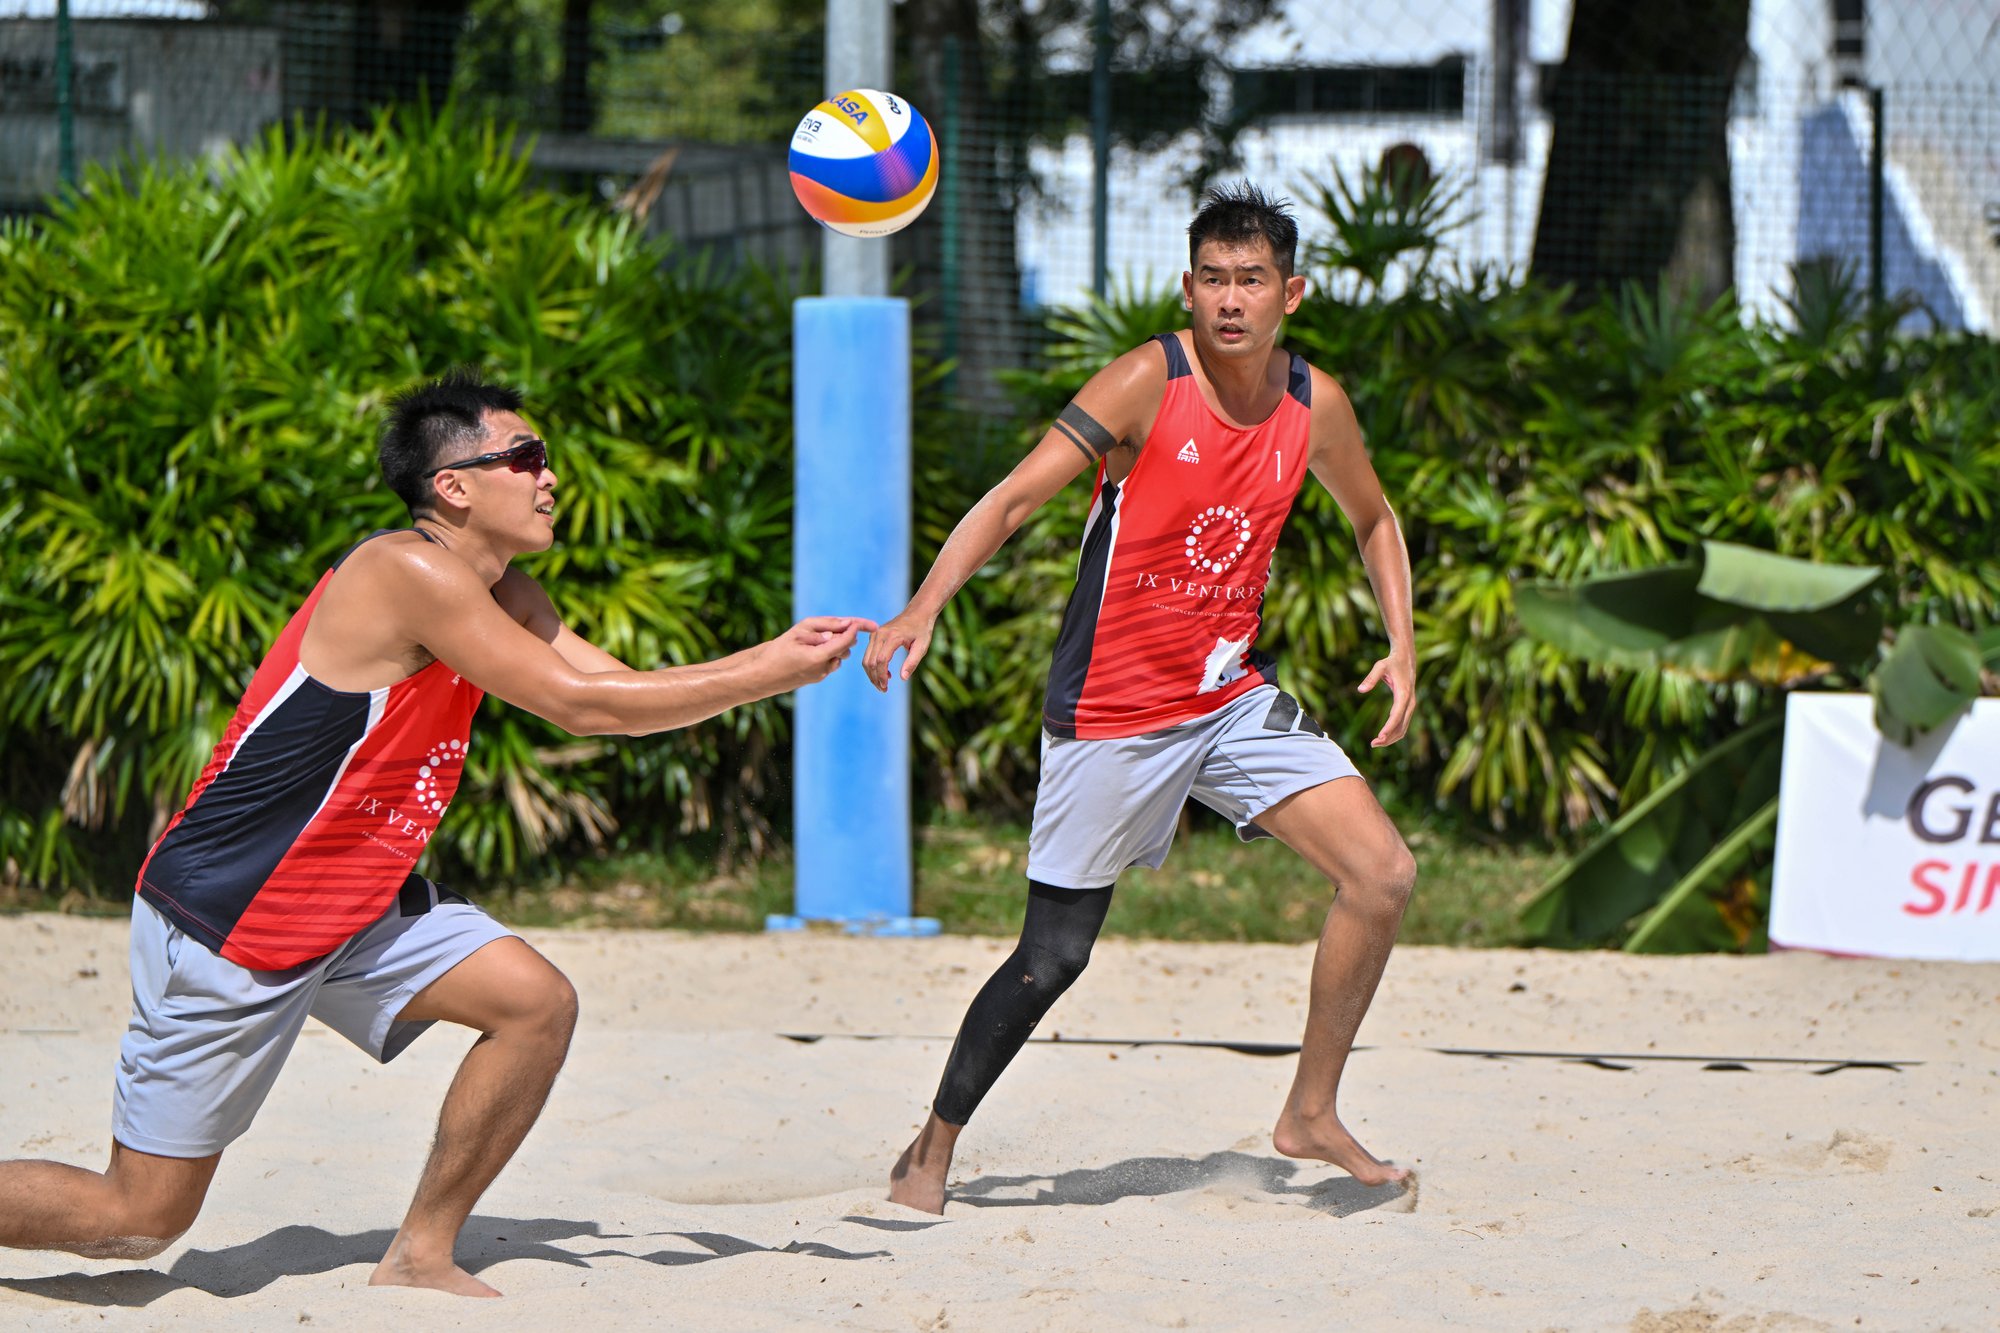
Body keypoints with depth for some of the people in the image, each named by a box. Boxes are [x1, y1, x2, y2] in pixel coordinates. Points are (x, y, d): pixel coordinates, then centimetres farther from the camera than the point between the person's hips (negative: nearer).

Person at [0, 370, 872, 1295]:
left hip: (349, 906, 9)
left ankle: (419, 1261, 5)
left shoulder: (497, 593, 7)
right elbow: (582, 706, -21)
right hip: (225, 915, -9)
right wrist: (769, 675, -17)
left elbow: (620, 687, 8)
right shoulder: (408, 573, -22)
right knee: (142, 1217, -7)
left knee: (536, 1004, -5)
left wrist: (776, 660, -6)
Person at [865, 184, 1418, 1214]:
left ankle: (1311, 1116, 6)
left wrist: (1402, 644, 7)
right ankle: (931, 1151, 20)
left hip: (1233, 697, 5)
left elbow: (1372, 519, 20)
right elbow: (1013, 498, -21)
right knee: (1054, 958, 0)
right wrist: (924, 608, -35)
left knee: (1383, 875, -8)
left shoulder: (1313, 404, 0)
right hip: (1111, 712, -5)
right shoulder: (1148, 383, -16)